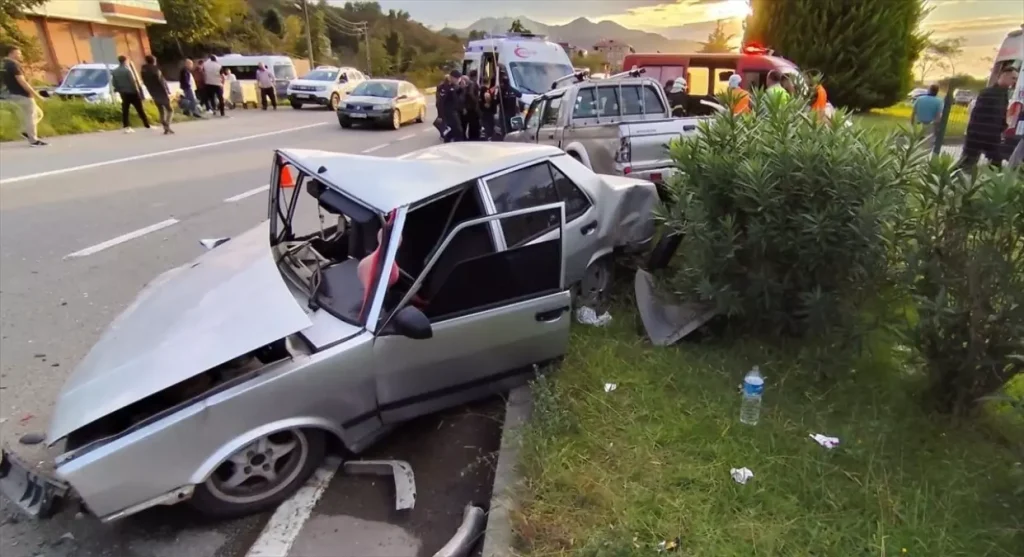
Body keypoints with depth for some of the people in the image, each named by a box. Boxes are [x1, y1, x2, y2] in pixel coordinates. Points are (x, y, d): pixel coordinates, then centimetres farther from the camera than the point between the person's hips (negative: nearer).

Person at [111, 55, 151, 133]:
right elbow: (133, 81, -16)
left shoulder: (114, 72, 8)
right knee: (140, 110, 0)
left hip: (123, 93, 6)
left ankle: (126, 127, 2)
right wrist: (137, 90, -9)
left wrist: (120, 90, 18)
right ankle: (147, 126, 2)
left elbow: (114, 83, 8)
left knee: (125, 111, 6)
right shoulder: (127, 70, -13)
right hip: (132, 92, -6)